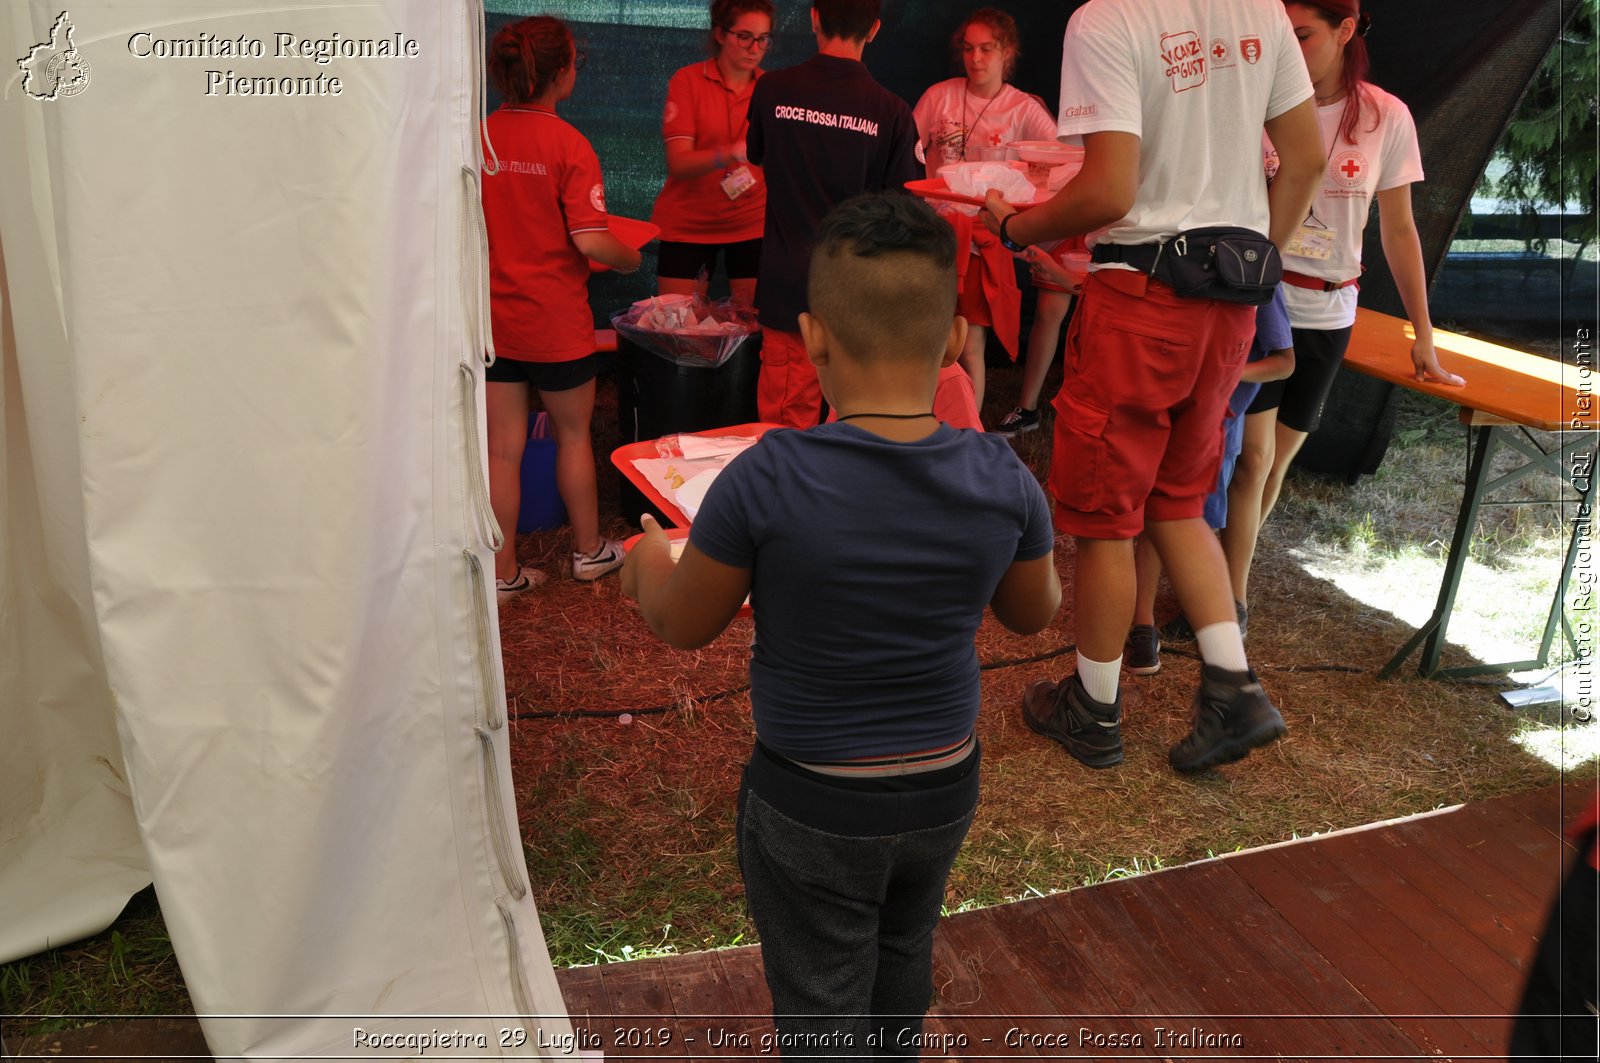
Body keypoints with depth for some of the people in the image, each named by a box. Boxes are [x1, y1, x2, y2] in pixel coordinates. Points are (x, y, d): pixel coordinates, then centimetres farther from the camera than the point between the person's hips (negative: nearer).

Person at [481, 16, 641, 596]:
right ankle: (587, 550, 32)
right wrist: (630, 258, 1)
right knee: (573, 435, 17)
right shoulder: (567, 144, -14)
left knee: (503, 448, 10)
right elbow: (590, 242, -19)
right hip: (555, 320, -3)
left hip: (492, 318, 4)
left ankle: (503, 572, 18)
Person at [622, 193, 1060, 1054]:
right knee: (903, 952, 32)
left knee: (820, 1005, 19)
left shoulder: (767, 481, -28)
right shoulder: (1003, 480, -16)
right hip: (944, 790, 5)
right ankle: (897, 1049, 56)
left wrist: (645, 560, 9)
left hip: (812, 808, -4)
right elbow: (1034, 613, 2)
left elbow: (683, 625, -12)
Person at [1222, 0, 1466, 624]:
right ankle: (1233, 600, 3)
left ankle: (1225, 567, 27)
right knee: (1253, 454, -9)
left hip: (1326, 314, 3)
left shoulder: (1387, 118, -2)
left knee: (1277, 458, 9)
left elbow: (1399, 231, 4)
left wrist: (1424, 337, 6)